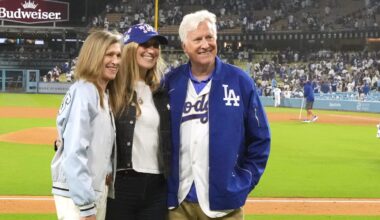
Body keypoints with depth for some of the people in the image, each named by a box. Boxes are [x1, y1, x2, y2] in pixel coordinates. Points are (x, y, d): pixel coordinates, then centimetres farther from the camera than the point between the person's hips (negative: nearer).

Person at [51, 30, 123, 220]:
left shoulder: (107, 95, 12)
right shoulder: (83, 92, -15)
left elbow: (104, 149, 11)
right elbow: (74, 153, -21)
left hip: (98, 189, 9)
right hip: (77, 193, -9)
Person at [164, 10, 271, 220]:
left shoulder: (239, 81, -2)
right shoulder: (170, 83, 3)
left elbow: (260, 139, 2)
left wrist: (243, 183, -2)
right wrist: (162, 184, 5)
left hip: (224, 201, -1)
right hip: (177, 201, 2)